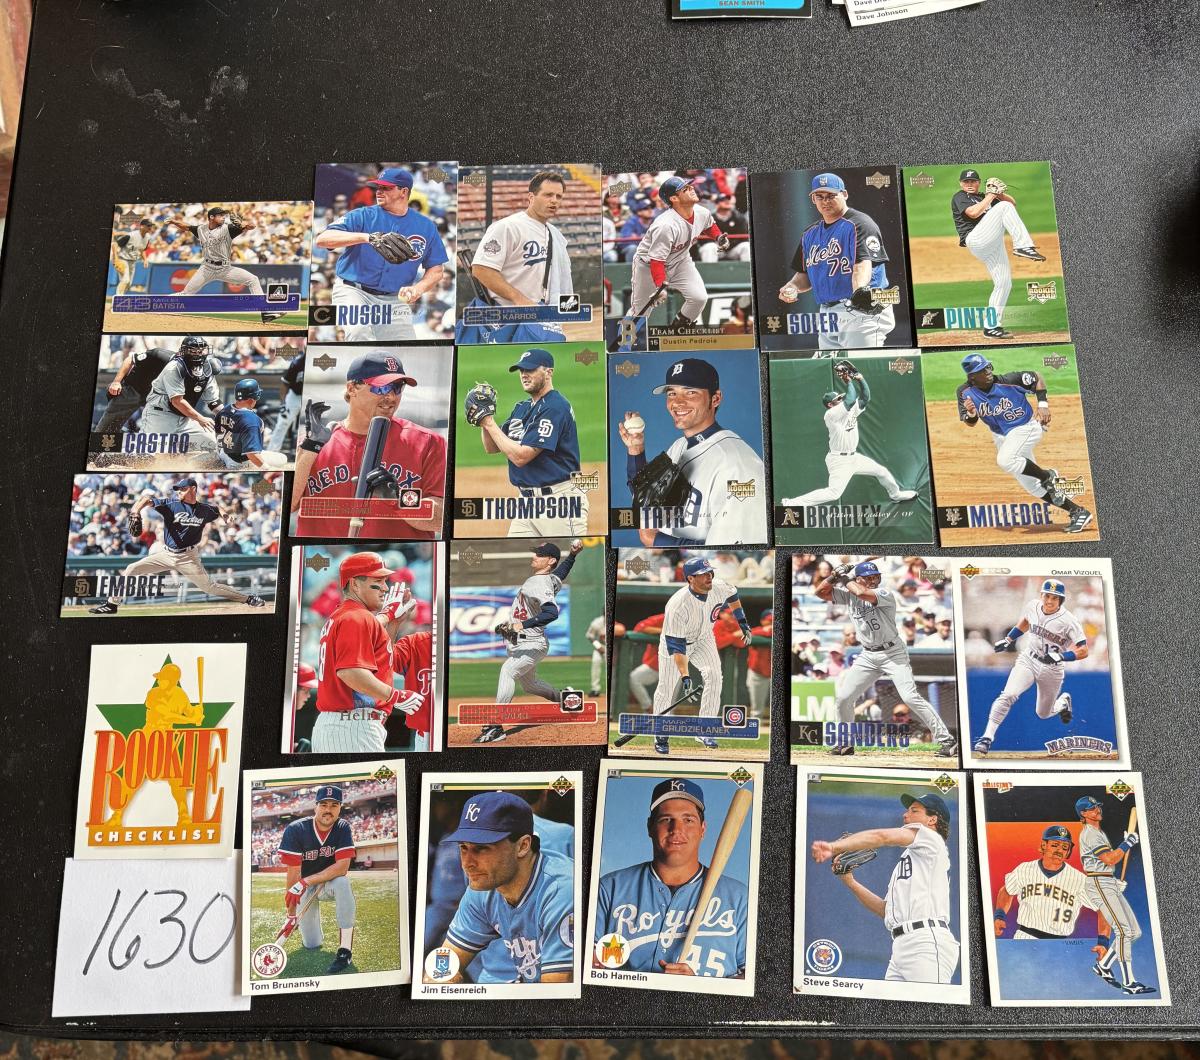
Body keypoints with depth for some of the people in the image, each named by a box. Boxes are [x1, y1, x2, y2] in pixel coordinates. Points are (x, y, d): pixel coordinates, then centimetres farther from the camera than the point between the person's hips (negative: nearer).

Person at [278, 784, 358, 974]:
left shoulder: (343, 828, -17)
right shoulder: (296, 830, -20)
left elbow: (342, 866, -27)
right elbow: (293, 873, -21)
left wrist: (306, 882, -35)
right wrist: (291, 911, -22)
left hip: (330, 883, 0)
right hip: (304, 889, 0)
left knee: (342, 882, -35)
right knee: (311, 945, -6)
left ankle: (345, 950, -29)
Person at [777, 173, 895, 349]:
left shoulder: (860, 224, -6)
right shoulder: (810, 234, 17)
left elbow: (863, 263, -21)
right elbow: (805, 273, 22)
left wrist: (860, 290, -41)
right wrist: (792, 287, 0)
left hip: (863, 310, -7)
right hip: (826, 315, 8)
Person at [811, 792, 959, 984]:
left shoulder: (931, 838, 5)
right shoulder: (904, 860, 29)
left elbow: (881, 836, -12)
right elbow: (886, 910, 23)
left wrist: (833, 847, -21)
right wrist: (850, 882, 13)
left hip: (927, 941, -8)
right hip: (901, 947, 8)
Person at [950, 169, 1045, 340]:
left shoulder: (983, 197, 30)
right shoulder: (959, 197, 10)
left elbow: (1013, 202, 26)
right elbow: (973, 212, -10)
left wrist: (999, 193, 8)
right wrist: (991, 195, -2)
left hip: (994, 246, 7)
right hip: (977, 240, -7)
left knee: (1004, 284, 1)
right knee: (1004, 207, -21)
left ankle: (992, 327, 5)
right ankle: (1022, 246, -31)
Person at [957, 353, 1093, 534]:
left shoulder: (1008, 381, -22)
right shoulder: (965, 392, -14)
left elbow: (1037, 377, -6)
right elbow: (970, 423, -7)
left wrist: (1043, 404, -17)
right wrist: (971, 415, -30)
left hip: (1026, 427, -5)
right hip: (1001, 436, 5)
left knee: (1005, 460, -33)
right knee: (1030, 484, 8)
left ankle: (1048, 475, -7)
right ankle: (1077, 512, 19)